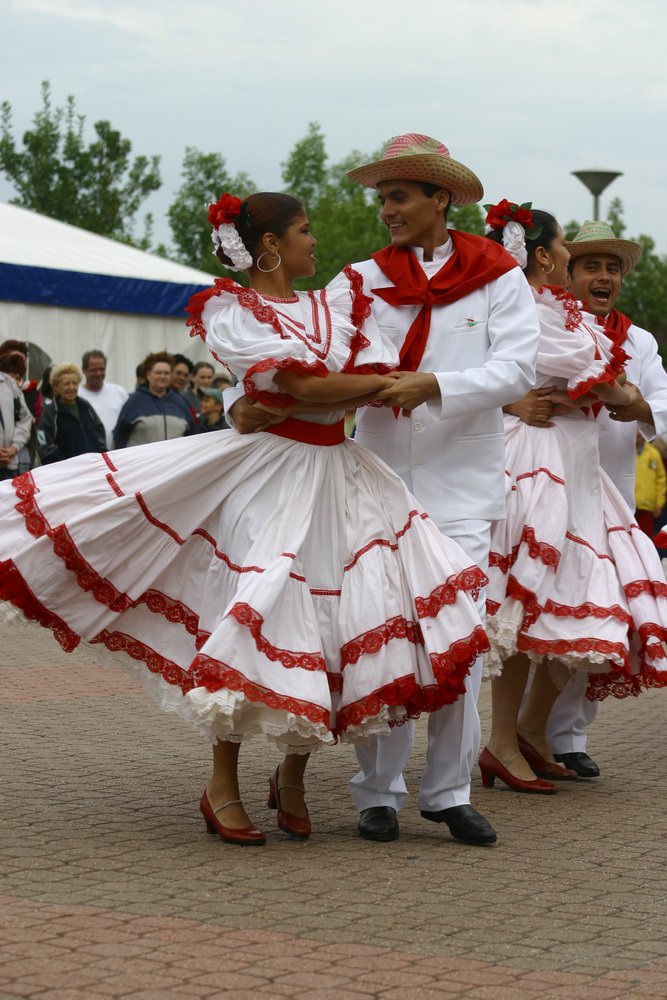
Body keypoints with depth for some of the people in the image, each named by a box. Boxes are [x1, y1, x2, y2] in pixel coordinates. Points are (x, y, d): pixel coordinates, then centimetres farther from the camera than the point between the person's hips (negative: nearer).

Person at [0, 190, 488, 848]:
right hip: (267, 473, -6)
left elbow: (384, 387, 1)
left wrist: (282, 402, -10)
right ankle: (223, 788, 2)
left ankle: (292, 778, 14)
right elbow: (304, 385, -15)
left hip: (337, 474, 6)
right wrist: (384, 381, -5)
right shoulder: (232, 311, -3)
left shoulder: (334, 306, 15)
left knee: (328, 618, -1)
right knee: (258, 611, -10)